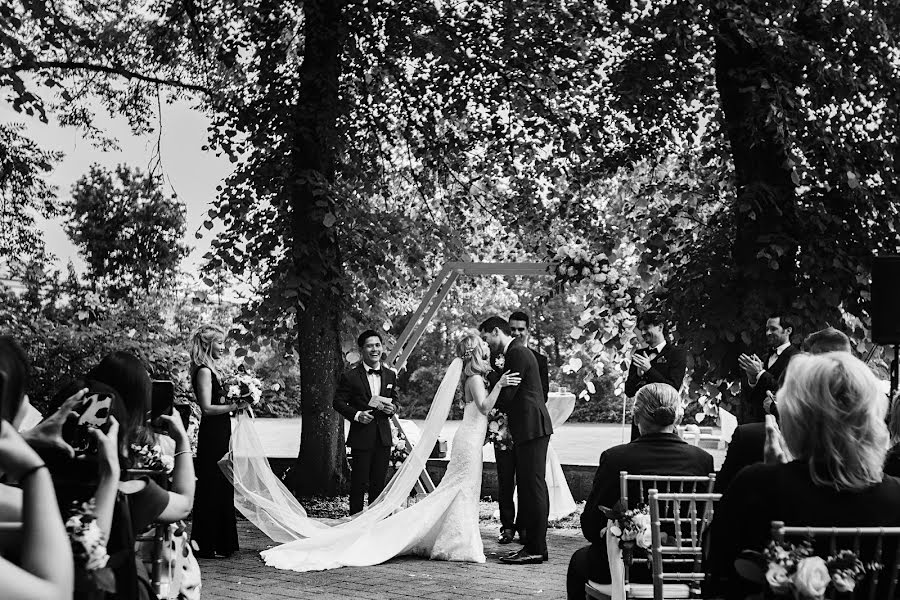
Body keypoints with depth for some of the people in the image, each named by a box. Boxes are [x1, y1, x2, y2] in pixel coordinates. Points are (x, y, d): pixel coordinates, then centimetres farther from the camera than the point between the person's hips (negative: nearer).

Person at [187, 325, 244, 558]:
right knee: (212, 489, -5)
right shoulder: (204, 371, -14)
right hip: (212, 436, -10)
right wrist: (234, 406, -18)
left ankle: (221, 542, 19)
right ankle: (206, 545, 0)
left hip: (219, 436, 10)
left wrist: (236, 403, 10)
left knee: (221, 488, 12)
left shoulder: (212, 369, 15)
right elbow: (207, 408, -20)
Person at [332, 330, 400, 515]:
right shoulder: (350, 377, -6)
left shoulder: (390, 375, 10)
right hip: (361, 437, -4)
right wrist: (356, 414, -16)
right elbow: (338, 402, -3)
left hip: (383, 437, 4)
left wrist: (392, 408, -4)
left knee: (379, 484, 11)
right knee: (359, 483, 1)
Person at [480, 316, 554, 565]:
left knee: (533, 487, -8)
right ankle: (531, 545, 17)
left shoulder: (518, 353, -12)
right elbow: (508, 394, 20)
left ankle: (536, 549, -6)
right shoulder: (515, 353, 19)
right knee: (528, 488, 12)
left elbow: (507, 395, -16)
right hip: (527, 430, 11)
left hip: (532, 428, -11)